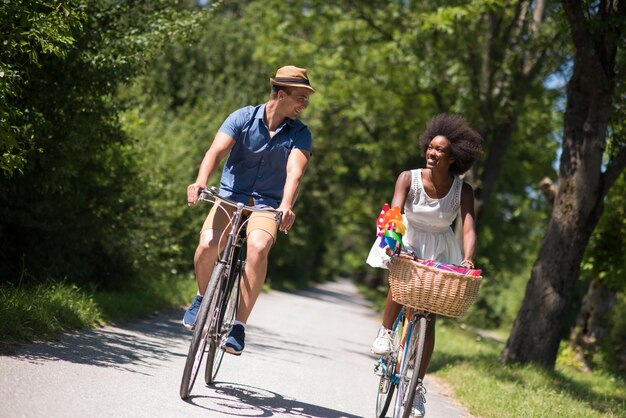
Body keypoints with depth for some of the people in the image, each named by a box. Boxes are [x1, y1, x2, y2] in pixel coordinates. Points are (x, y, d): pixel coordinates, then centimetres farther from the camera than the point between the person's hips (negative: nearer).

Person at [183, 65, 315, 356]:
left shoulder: (300, 133, -4)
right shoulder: (244, 117, -6)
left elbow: (295, 172, -20)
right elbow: (216, 151, -19)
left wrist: (286, 207, -40)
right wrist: (200, 182, -39)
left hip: (267, 205, 0)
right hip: (231, 197, 0)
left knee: (258, 247, -33)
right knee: (207, 245, -28)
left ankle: (238, 326, -24)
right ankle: (203, 296, 7)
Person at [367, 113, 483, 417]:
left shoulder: (462, 191, -16)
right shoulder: (409, 179, -18)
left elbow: (468, 228, -25)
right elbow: (394, 212, -30)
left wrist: (467, 259, -45)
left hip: (439, 250, 1)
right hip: (406, 242, -1)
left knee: (428, 318, -4)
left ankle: (417, 387, 4)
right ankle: (386, 332, -3)